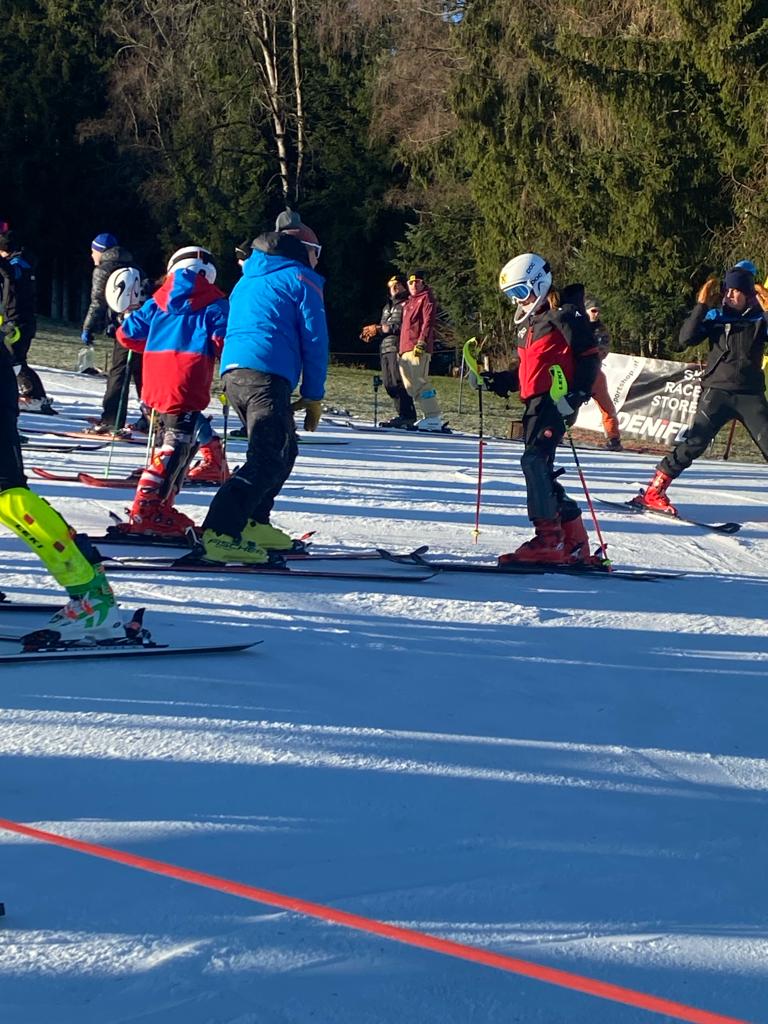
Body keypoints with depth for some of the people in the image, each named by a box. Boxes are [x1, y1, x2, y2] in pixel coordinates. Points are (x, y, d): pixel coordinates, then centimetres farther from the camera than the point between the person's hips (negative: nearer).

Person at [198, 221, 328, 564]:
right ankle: (220, 534, -29)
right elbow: (314, 340, 1)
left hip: (232, 372, 8)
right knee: (268, 460, -14)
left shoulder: (246, 281, 29)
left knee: (283, 449, 21)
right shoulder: (300, 281, 7)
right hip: (267, 376, -8)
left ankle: (252, 524, 15)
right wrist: (313, 396, 4)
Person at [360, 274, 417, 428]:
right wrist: (373, 333, 7)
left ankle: (407, 416, -15)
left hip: (398, 347, -9)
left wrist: (378, 328, -11)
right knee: (389, 384, 5)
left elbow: (402, 327, -13)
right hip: (385, 348, 9)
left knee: (398, 382, -15)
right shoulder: (387, 307, 26)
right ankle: (401, 413, 9)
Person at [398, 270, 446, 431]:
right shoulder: (409, 302, 27)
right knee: (410, 386, 6)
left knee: (420, 383, -16)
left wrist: (422, 342, -21)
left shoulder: (426, 299, 0)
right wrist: (401, 349, 26)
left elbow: (428, 321, -11)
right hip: (405, 350, 9)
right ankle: (429, 415, 11)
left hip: (418, 350, -9)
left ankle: (434, 417, -15)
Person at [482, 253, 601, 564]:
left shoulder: (564, 315, -6)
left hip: (555, 401, -10)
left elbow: (589, 356, -11)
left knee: (534, 461, -20)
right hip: (534, 403, 10)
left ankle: (549, 539, -20)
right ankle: (575, 543, 13)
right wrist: (500, 381, 17)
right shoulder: (528, 322, 22)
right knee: (540, 470, 7)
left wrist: (578, 392, -20)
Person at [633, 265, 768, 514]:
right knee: (694, 442, -9)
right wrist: (701, 305, -14)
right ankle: (653, 492, -5)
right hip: (717, 391, -1)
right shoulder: (715, 316, 3)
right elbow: (685, 339, -7)